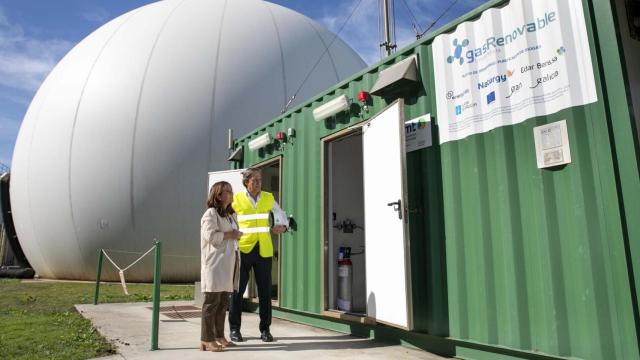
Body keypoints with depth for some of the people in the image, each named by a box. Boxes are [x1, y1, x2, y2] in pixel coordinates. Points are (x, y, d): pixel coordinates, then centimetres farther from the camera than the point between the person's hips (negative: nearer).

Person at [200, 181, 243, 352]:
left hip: (228, 263, 9)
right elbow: (210, 235, -20)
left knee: (223, 303, 12)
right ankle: (206, 339, 3)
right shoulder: (211, 214, -7)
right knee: (212, 302, -4)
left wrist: (238, 234, 9)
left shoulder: (231, 214, 21)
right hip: (215, 264, -8)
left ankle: (219, 336, 20)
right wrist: (230, 235, -11)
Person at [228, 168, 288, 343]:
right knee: (238, 289, 4)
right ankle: (234, 329, 17)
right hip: (243, 249, -2)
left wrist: (282, 225, 4)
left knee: (265, 290, 6)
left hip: (264, 250, 2)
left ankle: (265, 329, 17)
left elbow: (280, 212, 23)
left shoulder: (268, 198, 8)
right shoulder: (236, 199, 0)